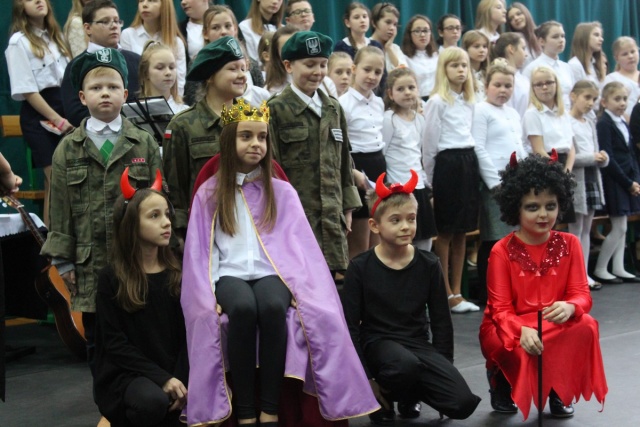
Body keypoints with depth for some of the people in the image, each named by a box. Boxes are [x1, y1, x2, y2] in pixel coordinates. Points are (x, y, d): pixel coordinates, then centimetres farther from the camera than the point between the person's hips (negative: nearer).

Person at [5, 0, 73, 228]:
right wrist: (57, 120, -14)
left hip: (64, 106, 6)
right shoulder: (19, 42, -5)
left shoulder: (56, 35, 15)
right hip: (39, 115, -6)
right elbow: (27, 91, -10)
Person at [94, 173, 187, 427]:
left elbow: (187, 335, 4)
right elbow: (115, 342, -10)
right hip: (124, 374, -4)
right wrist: (161, 379, -19)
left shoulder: (177, 274, 6)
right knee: (152, 401, -34)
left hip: (173, 374, 4)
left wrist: (179, 380, -12)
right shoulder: (111, 278, -5)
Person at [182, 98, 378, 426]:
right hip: (230, 273, -1)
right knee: (242, 309, -36)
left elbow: (300, 245, 8)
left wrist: (301, 288, -8)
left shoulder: (282, 192, 13)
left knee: (273, 307, -35)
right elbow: (199, 251, 6)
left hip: (272, 273, 1)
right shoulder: (208, 194, 10)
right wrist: (209, 295, -8)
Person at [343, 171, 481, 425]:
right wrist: (365, 378, -9)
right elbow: (351, 325, -5)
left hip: (418, 342, 3)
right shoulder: (360, 268, -7)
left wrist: (443, 369, 4)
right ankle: (382, 399, -5)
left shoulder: (428, 264, 1)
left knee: (463, 403, -16)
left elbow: (441, 321, 8)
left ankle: (410, 395, 13)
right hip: (378, 343, -3)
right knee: (405, 364, -39)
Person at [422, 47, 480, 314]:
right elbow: (429, 143, -6)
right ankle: (447, 294, 6)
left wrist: (471, 165, 11)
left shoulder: (470, 102, 14)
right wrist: (430, 181, -5)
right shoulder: (437, 101, -6)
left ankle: (457, 291, 15)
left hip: (469, 162, 7)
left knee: (462, 231, 9)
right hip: (447, 163, -7)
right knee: (445, 232, 0)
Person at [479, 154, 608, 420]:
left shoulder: (569, 244, -1)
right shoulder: (502, 251, -10)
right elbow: (501, 307, -13)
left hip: (555, 326, 2)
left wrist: (569, 308, -33)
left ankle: (559, 391, -3)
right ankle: (499, 379, 4)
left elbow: (581, 295, -6)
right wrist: (522, 330, -36)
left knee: (585, 327, -31)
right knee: (525, 352, -37)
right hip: (508, 328, -2)